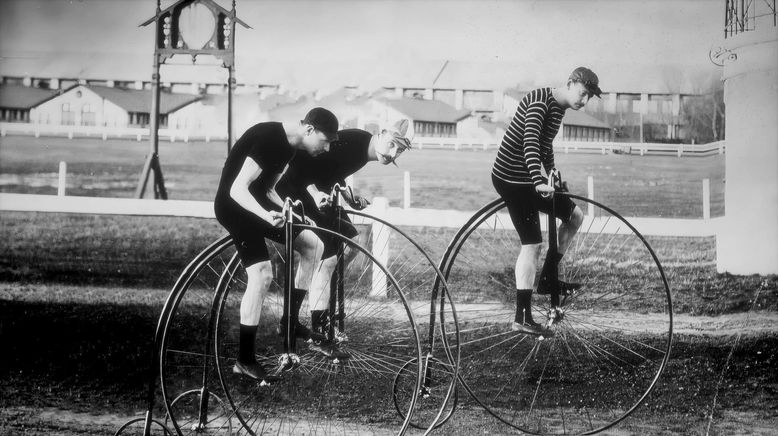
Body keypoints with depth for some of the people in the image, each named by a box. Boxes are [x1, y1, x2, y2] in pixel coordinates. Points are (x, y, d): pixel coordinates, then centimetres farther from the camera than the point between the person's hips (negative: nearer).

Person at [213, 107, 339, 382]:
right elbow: (237, 190, -29)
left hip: (257, 201, 9)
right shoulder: (269, 139, -25)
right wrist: (267, 217, -41)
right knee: (262, 275, -21)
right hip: (234, 204, -9)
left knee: (313, 245, 5)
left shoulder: (290, 146, 5)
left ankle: (291, 320, 16)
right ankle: (244, 360, -13)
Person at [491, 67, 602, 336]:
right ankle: (522, 319, -7)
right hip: (512, 179, -10)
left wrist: (551, 172, 40)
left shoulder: (558, 107, 12)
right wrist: (539, 181, -44)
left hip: (526, 179, 10)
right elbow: (530, 142, -34)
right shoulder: (539, 102, -19)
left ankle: (547, 280, 20)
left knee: (575, 216, 13)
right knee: (532, 245, -10)